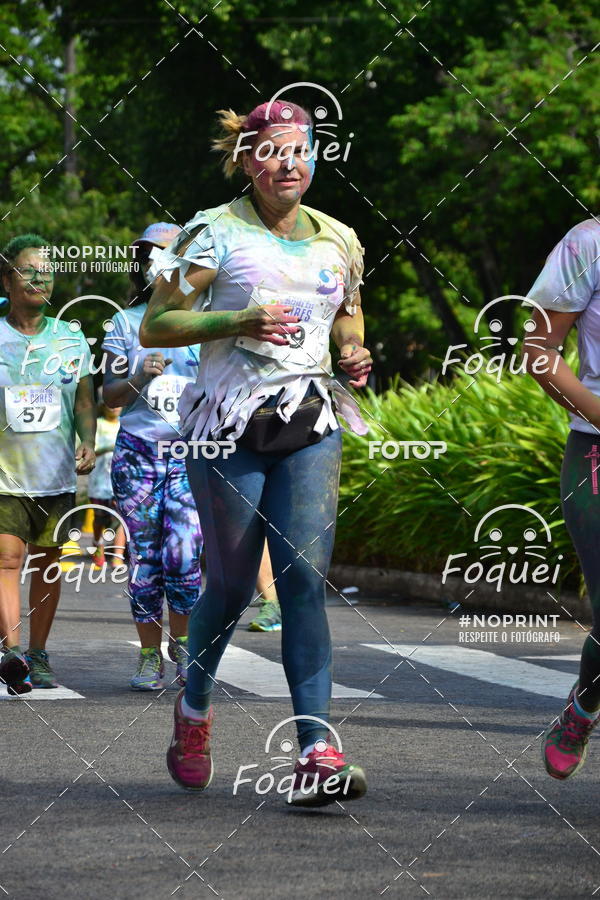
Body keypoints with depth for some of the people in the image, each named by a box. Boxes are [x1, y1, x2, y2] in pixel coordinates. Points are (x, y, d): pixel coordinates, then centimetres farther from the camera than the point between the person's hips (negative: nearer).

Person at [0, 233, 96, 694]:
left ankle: (38, 656, 15)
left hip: (57, 474, 2)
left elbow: (84, 398, 12)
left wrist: (87, 442, -5)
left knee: (47, 564, 7)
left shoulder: (71, 338, 8)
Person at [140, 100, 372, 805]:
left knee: (305, 576, -12)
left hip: (310, 426, 3)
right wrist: (238, 321, -19)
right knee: (231, 583, 6)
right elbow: (154, 327, -6)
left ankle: (317, 752, -18)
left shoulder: (338, 240, 11)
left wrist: (353, 355, 7)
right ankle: (194, 708, 36)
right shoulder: (214, 234, -3)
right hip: (228, 426, -3)